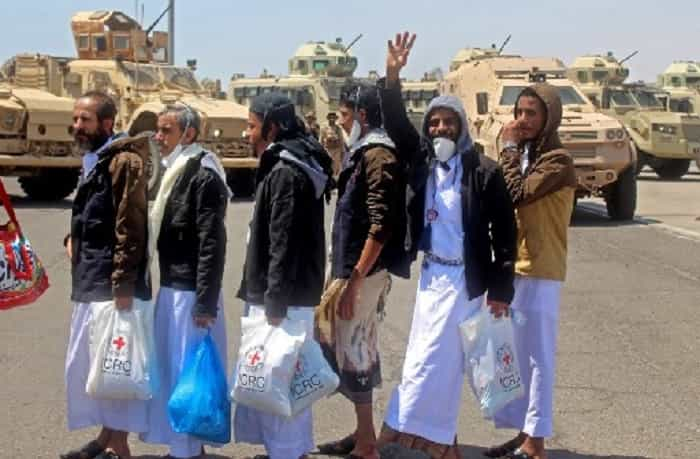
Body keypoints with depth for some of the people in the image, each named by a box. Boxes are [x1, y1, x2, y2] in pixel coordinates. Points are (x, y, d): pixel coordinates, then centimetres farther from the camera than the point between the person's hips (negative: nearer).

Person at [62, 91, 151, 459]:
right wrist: (74, 237, 8)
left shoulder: (124, 161, -12)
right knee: (89, 361, 15)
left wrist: (124, 284, -22)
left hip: (112, 282, -10)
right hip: (89, 280, 10)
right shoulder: (92, 161, 17)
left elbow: (130, 225, -18)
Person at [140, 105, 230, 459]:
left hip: (192, 292, -9)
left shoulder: (203, 176, -15)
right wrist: (167, 287, 16)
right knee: (171, 368, 16)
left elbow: (212, 244, -20)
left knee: (188, 371, -1)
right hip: (170, 287, 9)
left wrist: (205, 303, -22)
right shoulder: (173, 172, 13)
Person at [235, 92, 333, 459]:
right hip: (274, 297, 10)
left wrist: (274, 305, -21)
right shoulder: (286, 167, 15)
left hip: (283, 301, -10)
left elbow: (284, 246, -21)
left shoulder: (285, 173, -16)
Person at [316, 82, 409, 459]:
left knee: (354, 346, -4)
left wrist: (354, 278, -23)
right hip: (352, 266, 10)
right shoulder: (362, 151, 14)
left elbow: (381, 225, -22)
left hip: (363, 270, -10)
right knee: (353, 344, 15)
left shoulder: (378, 154, -14)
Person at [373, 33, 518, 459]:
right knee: (442, 362, 12)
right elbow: (397, 124, -5)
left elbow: (505, 232, -8)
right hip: (430, 273, 6)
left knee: (428, 360, -4)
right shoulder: (423, 159, 3)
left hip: (463, 278, -5)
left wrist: (500, 289, -9)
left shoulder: (484, 170, -10)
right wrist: (392, 77, -21)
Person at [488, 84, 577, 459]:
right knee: (514, 355, 13)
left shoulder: (557, 160, -12)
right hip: (510, 267, 9)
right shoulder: (524, 154, 16)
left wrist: (509, 148, -13)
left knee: (536, 356, -5)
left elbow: (516, 193, -23)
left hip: (539, 272, -9)